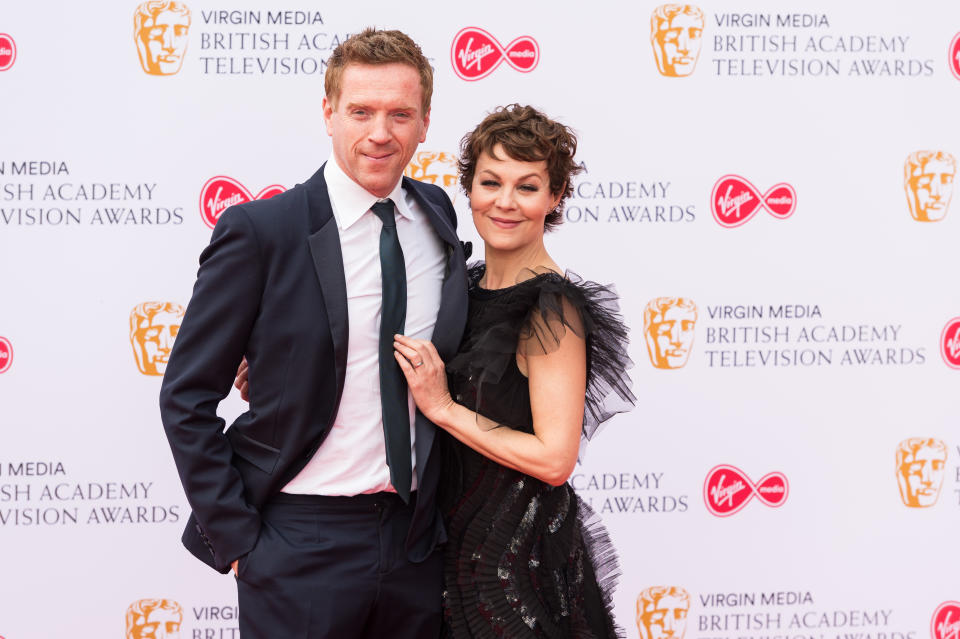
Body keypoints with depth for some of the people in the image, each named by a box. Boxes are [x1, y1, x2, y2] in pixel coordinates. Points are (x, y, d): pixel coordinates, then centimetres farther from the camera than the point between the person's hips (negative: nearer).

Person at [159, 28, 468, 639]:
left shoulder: (438, 215, 4)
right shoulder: (259, 232, -11)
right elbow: (186, 398, -7)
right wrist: (235, 538, -10)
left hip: (416, 542, 5)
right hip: (300, 552, -4)